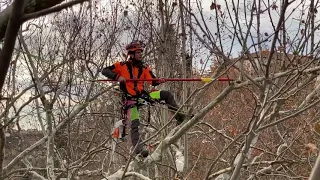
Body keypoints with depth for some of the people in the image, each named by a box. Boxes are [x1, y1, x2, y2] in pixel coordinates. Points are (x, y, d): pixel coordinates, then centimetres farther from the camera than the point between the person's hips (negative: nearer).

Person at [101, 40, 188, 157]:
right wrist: (117, 77, -22)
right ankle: (137, 147, -27)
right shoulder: (122, 66, -2)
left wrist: (159, 81, -19)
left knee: (166, 94, -4)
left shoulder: (144, 68, 11)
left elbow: (152, 82, 5)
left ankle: (179, 116, -1)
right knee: (135, 124, -21)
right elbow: (105, 71, -5)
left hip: (142, 95, 5)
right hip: (130, 99, -5)